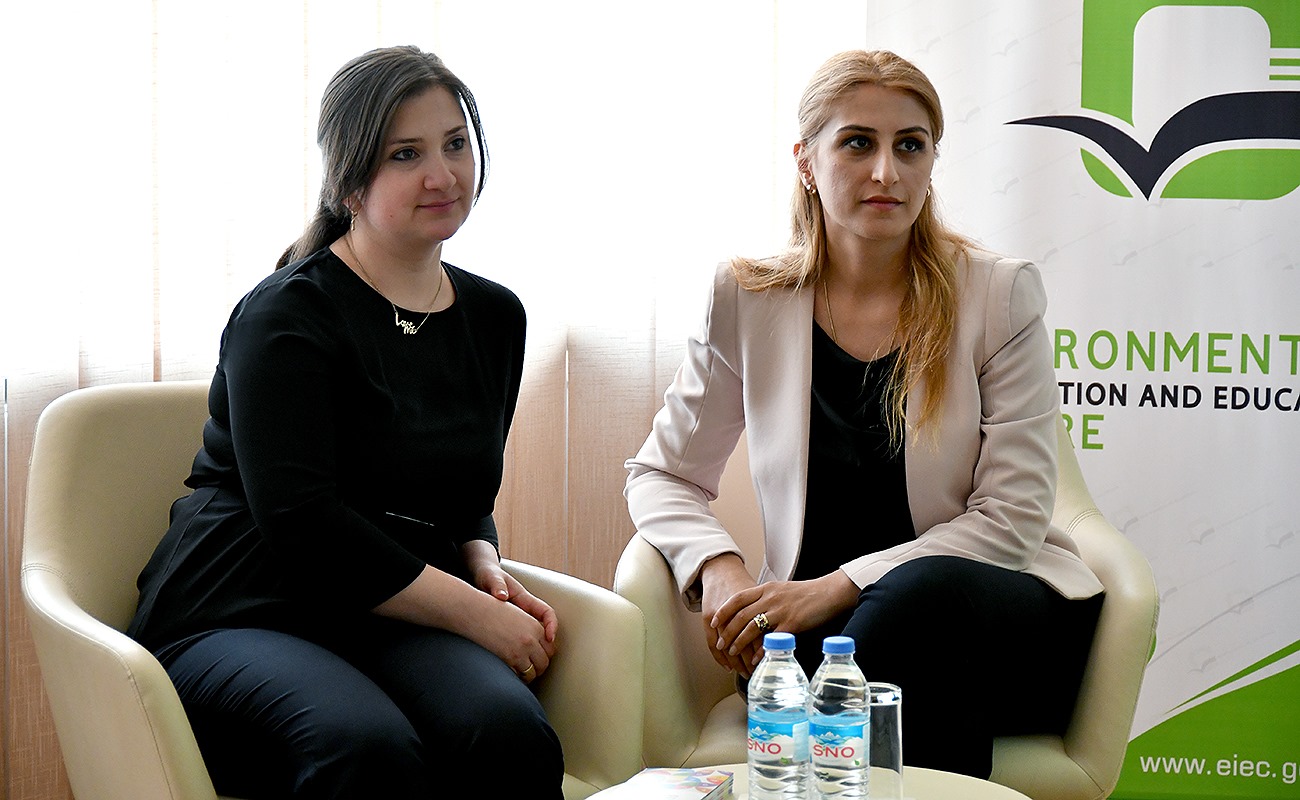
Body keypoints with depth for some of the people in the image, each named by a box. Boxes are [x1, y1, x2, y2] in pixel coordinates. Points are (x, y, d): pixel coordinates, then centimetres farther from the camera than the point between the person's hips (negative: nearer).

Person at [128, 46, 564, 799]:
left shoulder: (494, 315, 15)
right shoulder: (287, 314, -6)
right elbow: (301, 523, -16)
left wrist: (485, 567, 3)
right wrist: (476, 613, -13)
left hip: (395, 622, 5)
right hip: (244, 616, -5)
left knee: (510, 729, -30)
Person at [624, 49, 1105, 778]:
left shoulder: (1000, 294, -1)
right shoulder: (749, 299, 5)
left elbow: (1012, 516, -5)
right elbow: (662, 474, 13)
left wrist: (835, 587, -16)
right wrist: (718, 569, -10)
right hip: (822, 627, 1)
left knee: (925, 590, -37)